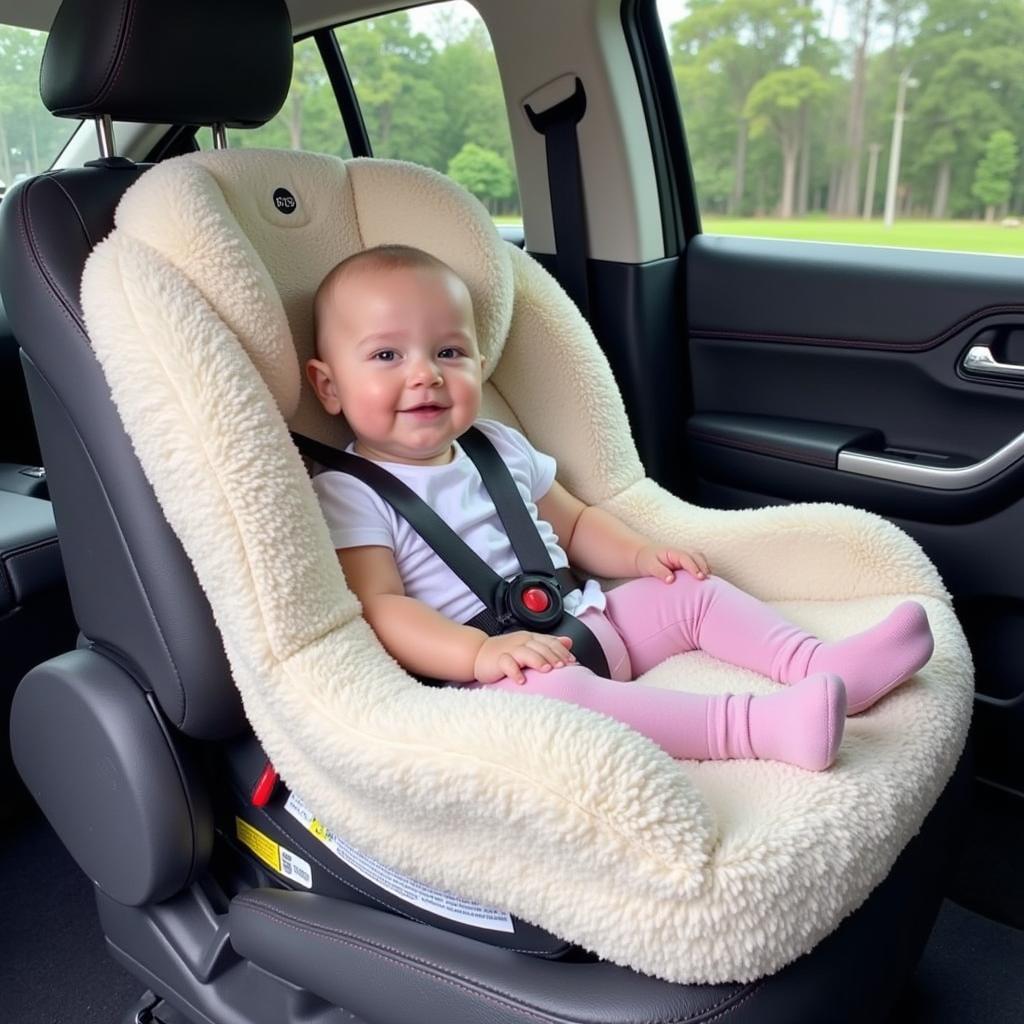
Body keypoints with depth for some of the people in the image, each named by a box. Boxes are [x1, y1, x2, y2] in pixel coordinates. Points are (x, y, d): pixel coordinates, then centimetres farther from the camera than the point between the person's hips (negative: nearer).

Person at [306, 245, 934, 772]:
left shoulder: (500, 448, 15)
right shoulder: (348, 496, -6)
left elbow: (573, 523, 25)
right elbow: (378, 606, -16)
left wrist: (638, 554, 6)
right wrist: (479, 653, -31)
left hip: (587, 622, 8)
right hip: (493, 678, -7)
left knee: (690, 588, 3)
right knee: (547, 690, -37)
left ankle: (824, 663, -7)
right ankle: (760, 724, -41)